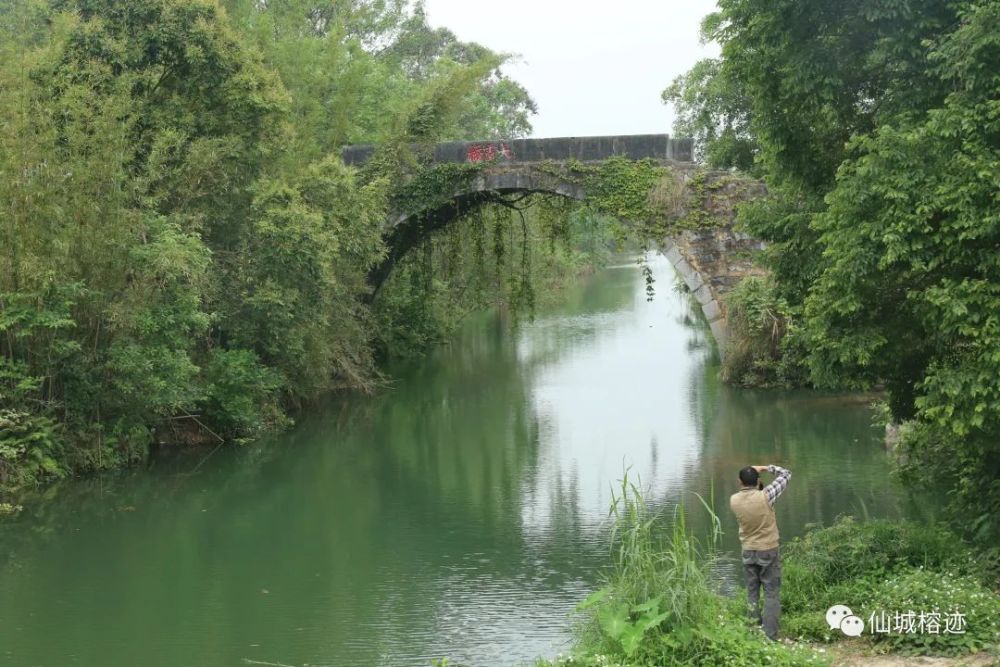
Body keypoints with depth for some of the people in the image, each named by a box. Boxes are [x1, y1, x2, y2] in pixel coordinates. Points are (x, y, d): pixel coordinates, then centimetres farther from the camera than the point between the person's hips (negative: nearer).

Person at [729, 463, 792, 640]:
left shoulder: (734, 500, -8)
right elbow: (786, 475, -7)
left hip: (748, 552, 4)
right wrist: (766, 468, 1)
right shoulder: (765, 496, -19)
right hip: (768, 551, -4)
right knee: (771, 594, 1)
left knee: (752, 593, 13)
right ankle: (770, 635, -2)